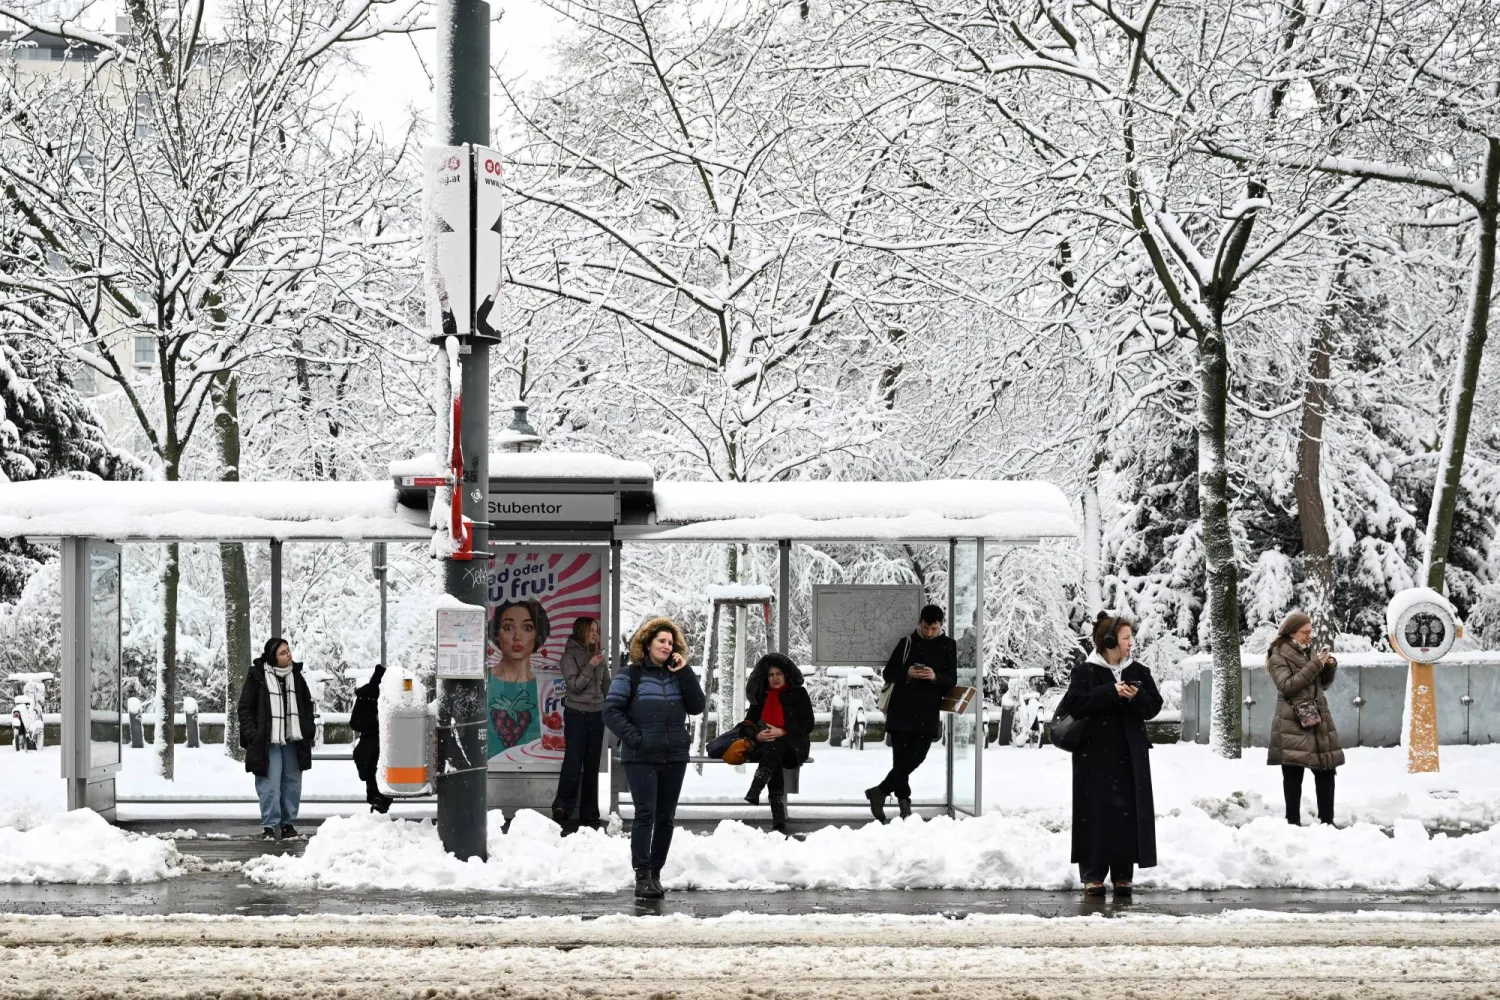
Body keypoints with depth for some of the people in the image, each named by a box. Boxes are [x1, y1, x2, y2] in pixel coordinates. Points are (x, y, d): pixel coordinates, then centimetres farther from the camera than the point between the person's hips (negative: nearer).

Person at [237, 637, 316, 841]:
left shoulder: (296, 675, 8)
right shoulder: (257, 677, -7)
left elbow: (307, 704, 18)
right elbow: (244, 708, -4)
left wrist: (307, 730, 9)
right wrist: (252, 735, -11)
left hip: (292, 740, 5)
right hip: (268, 741, -5)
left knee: (292, 783, 9)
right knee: (270, 785, -8)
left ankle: (288, 823, 18)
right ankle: (270, 826, -3)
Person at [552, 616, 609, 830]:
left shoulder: (598, 654, 11)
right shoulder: (571, 654, -5)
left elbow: (606, 684, 18)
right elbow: (574, 685, -13)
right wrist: (590, 666, -20)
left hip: (596, 714, 6)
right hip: (576, 714, -6)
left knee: (592, 766, 7)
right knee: (573, 762, -15)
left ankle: (589, 815, 9)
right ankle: (562, 807, -19)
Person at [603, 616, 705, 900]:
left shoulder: (678, 675, 12)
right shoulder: (631, 675, 0)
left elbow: (697, 706, 1)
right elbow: (612, 711, -4)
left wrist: (684, 673, -7)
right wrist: (634, 738, -13)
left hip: (674, 758, 4)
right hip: (641, 758, -4)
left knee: (666, 818, 7)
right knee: (645, 814, -11)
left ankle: (656, 873, 15)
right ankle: (642, 876, -12)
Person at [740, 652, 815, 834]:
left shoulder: (798, 694, 11)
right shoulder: (760, 696, 21)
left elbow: (807, 724, 2)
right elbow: (749, 723, 16)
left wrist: (782, 732, -13)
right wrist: (757, 735, -9)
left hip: (792, 746, -2)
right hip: (765, 745, 2)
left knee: (775, 747, -38)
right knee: (774, 762, -35)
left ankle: (754, 791, -58)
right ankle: (779, 822, -50)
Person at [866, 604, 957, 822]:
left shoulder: (948, 646, 8)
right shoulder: (908, 643, 6)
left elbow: (952, 680, 7)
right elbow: (888, 674, 8)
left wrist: (936, 677, -15)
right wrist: (906, 673, -13)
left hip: (928, 712, 0)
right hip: (901, 710, 0)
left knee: (916, 756, -10)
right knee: (902, 757, -3)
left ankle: (880, 792, -3)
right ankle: (903, 800, 2)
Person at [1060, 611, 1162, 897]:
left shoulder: (1138, 672, 11)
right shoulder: (1085, 671, -1)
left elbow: (1154, 705, 6)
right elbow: (1074, 703, -13)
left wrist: (1136, 697, -15)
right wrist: (1111, 692, -17)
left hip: (1130, 756, 4)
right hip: (1095, 755, -3)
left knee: (1128, 813, 0)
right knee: (1096, 814, -5)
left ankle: (1123, 874, 6)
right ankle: (1093, 875, 0)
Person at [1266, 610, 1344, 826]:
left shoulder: (1308, 651, 16)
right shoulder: (1279, 655, -4)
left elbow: (1323, 683, 22)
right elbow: (1286, 686, -16)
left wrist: (1330, 667, 2)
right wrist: (1314, 666, -18)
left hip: (1318, 719, 7)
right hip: (1293, 723, -7)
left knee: (1326, 771, 4)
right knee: (1293, 774, -5)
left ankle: (1327, 820, 10)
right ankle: (1293, 822, -1)